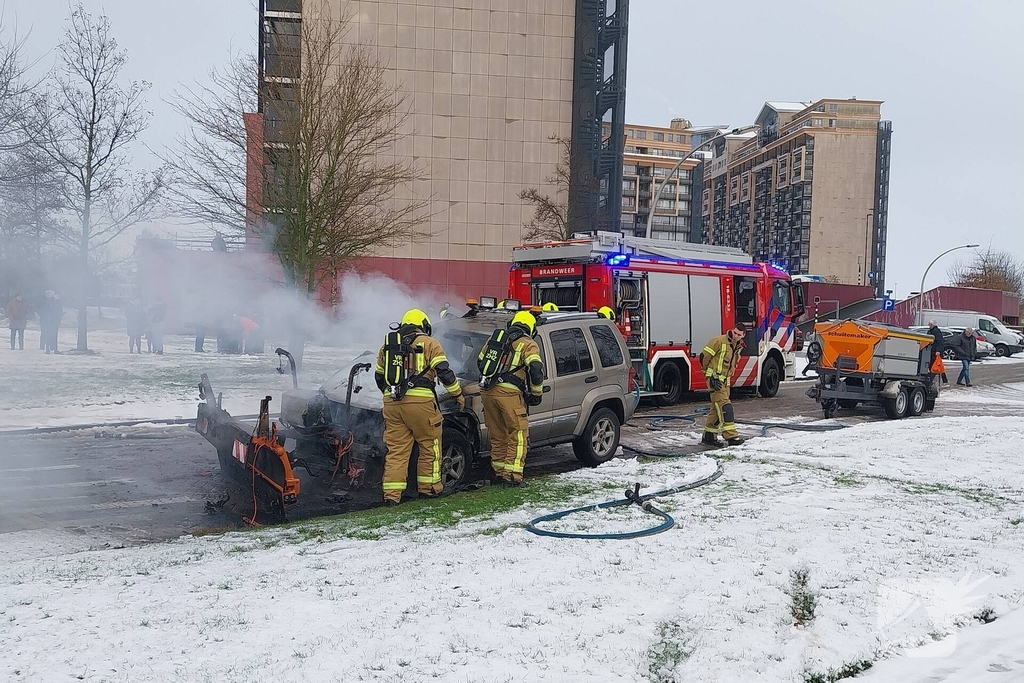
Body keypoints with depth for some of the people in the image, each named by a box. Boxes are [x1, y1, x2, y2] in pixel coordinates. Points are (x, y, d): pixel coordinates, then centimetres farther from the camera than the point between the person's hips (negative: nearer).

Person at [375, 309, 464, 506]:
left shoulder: (387, 345, 20)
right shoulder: (428, 343, 5)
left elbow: (379, 377, 27)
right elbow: (444, 371, -2)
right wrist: (458, 394, 8)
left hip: (392, 402, 4)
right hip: (419, 402, -4)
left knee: (396, 449, 7)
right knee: (430, 446, 11)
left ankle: (392, 494, 3)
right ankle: (428, 488, 16)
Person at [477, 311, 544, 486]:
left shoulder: (495, 338, 23)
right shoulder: (528, 344, 5)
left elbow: (480, 362, 30)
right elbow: (536, 370, -8)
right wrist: (536, 393, 3)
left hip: (487, 392, 6)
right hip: (509, 393, -6)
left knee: (497, 435, 17)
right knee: (518, 434, 2)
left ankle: (499, 472, 23)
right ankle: (512, 475, -2)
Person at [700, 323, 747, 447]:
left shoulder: (738, 347, 11)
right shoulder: (719, 341, -15)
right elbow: (704, 356, -12)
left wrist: (728, 375, 18)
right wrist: (708, 372, -2)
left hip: (725, 380, 9)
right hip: (714, 379, -8)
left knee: (717, 409, 10)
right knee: (725, 407, -14)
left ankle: (708, 436, 18)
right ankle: (731, 436, -16)